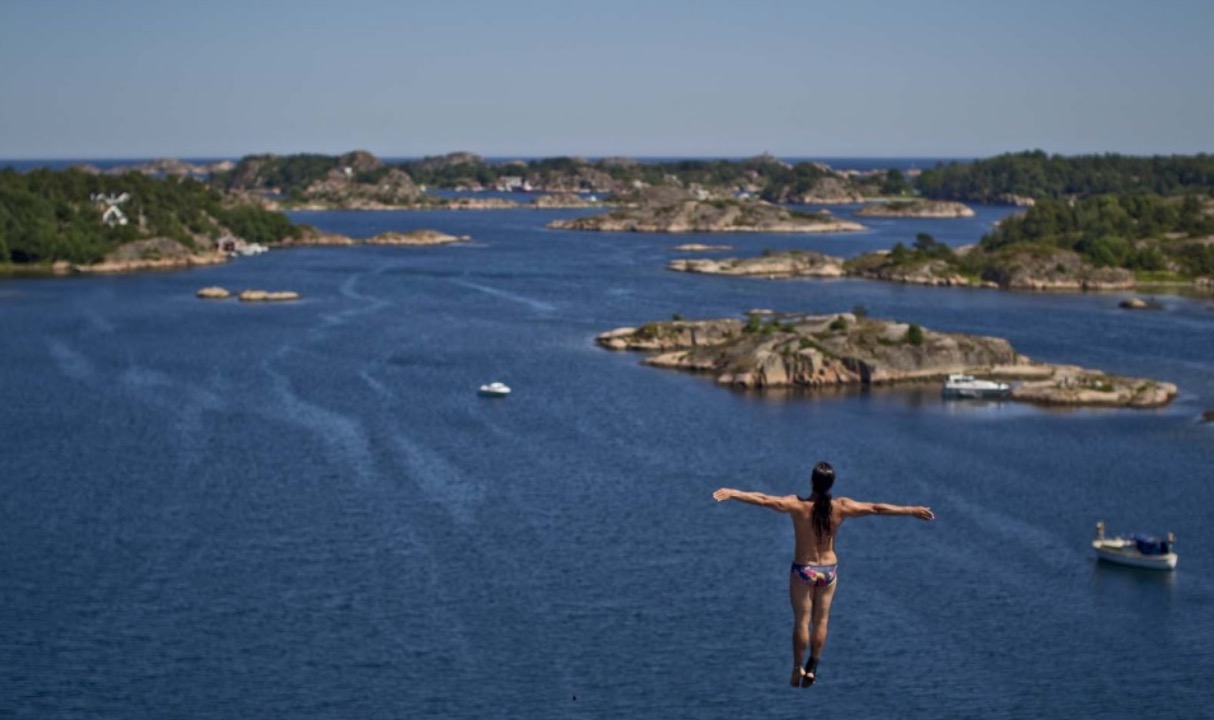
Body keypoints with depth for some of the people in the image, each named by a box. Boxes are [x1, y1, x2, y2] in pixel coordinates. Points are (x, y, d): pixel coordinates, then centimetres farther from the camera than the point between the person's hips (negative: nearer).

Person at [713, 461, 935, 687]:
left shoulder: (798, 505, -20)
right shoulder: (841, 507, -14)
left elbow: (763, 499, -24)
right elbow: (876, 508, -8)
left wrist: (732, 493, -20)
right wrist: (912, 511, 0)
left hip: (803, 569, -2)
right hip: (829, 569, 2)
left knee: (801, 621, 12)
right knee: (821, 620, 16)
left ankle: (798, 669, 19)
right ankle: (811, 669, 22)